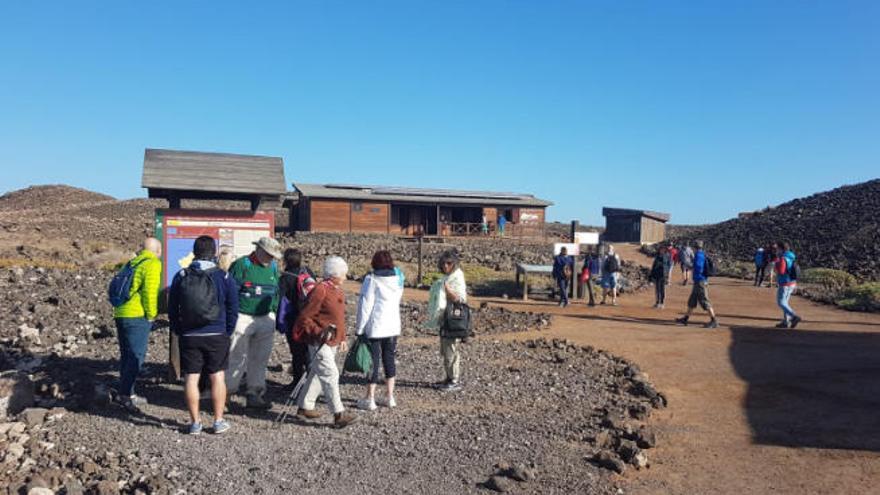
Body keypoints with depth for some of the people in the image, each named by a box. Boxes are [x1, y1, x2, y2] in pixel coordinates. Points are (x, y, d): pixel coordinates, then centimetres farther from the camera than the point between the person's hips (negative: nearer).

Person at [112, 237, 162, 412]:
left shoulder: (132, 263, 18)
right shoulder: (153, 264, -7)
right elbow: (149, 291, -17)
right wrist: (151, 315, -8)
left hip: (120, 314, 9)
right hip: (137, 316, -9)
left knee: (126, 355, 15)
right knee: (136, 356, -6)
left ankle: (126, 393, 23)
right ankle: (124, 394, -9)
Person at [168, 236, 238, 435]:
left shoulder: (180, 276, 1)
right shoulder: (224, 277, -4)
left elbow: (172, 309, 7)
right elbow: (233, 309, -1)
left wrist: (178, 331, 17)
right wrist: (227, 332, 10)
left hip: (188, 336, 1)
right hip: (217, 336, -1)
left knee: (191, 378, 7)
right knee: (217, 377, 7)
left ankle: (195, 422, 12)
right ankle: (218, 421, 11)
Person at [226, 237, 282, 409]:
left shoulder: (273, 267, 11)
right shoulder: (241, 265, -8)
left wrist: (273, 310, 12)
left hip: (266, 319, 6)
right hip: (243, 318, -6)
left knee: (260, 359, 9)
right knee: (237, 359, -2)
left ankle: (254, 394, 18)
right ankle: (226, 393, 12)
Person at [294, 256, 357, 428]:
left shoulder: (338, 291, 10)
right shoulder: (320, 291, -18)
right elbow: (304, 317, -17)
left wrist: (342, 338, 17)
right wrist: (319, 333, -24)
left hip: (332, 342, 9)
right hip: (319, 342, -9)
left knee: (318, 374, 17)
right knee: (330, 375, -11)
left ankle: (304, 407, 30)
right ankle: (339, 415, -8)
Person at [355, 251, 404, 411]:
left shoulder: (372, 279, -12)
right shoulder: (398, 279, 4)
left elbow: (365, 305, -13)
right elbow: (397, 301, 10)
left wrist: (359, 328, -7)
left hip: (375, 327, -5)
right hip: (393, 326, 5)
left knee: (373, 361, 2)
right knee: (389, 360, 14)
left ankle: (370, 399, 7)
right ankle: (390, 396, 19)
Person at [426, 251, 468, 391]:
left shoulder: (457, 280, -12)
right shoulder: (446, 279, 15)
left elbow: (461, 299, -20)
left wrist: (447, 289, -26)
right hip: (444, 320, 10)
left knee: (451, 351, -6)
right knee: (446, 352, 15)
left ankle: (455, 381, 2)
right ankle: (450, 378, 25)